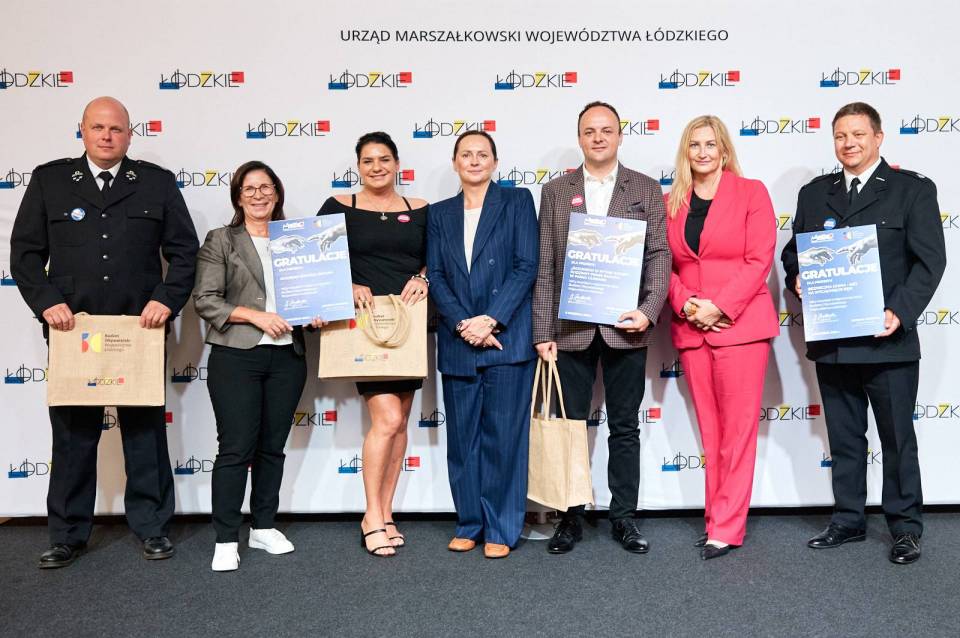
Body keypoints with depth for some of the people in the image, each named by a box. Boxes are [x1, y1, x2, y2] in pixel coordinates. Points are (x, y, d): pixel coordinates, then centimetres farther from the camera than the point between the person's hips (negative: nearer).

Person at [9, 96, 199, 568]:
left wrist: (167, 299, -9)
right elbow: (25, 251, 6)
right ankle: (67, 535, 22)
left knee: (145, 431, 9)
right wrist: (46, 302, -8)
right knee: (72, 433, 8)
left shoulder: (157, 182, 7)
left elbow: (184, 250, 5)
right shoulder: (49, 180, 8)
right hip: (71, 330, 1)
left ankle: (152, 528, 22)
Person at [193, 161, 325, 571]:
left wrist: (314, 314, -3)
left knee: (272, 446, 11)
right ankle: (226, 540, 6)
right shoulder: (220, 241, 3)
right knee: (236, 448, -4)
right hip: (236, 357, -3)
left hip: (287, 357, 4)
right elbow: (205, 300, -5)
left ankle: (263, 528, 24)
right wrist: (256, 316, -15)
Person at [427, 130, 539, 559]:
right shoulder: (440, 214, 14)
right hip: (457, 343, 4)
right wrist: (463, 324, -9)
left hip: (507, 338, -3)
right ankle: (469, 523, 21)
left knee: (504, 435, 0)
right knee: (462, 438, 8)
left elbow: (526, 267, -4)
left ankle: (501, 529, 11)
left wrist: (491, 320, -13)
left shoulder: (518, 202, 5)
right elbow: (435, 276, 6)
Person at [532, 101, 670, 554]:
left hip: (624, 327, 0)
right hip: (570, 329, 1)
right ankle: (570, 517, 19)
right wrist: (542, 331, -3)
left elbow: (659, 255, 1)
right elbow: (544, 266, 4)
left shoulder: (646, 190, 8)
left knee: (624, 427, 8)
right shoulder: (555, 191, 8)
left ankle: (624, 517, 21)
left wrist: (648, 311, -13)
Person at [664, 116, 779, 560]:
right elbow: (665, 264, 10)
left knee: (737, 428, -2)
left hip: (739, 324, -4)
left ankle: (727, 527, 5)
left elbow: (760, 259, -5)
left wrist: (719, 307, -13)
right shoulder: (671, 202, 13)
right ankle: (717, 519, 17)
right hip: (690, 329, 4)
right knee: (709, 430, 8)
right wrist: (686, 304, -7)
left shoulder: (751, 192, 2)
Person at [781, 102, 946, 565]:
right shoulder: (814, 193, 13)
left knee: (898, 438, 7)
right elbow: (792, 251, 16)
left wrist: (900, 313, -18)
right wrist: (797, 278, -7)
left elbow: (930, 259, -6)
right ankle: (848, 521, 26)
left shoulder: (913, 189, 1)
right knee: (843, 439, 13)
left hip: (888, 340, -4)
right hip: (831, 342, 4)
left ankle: (905, 528, 21)